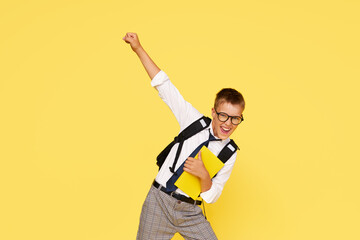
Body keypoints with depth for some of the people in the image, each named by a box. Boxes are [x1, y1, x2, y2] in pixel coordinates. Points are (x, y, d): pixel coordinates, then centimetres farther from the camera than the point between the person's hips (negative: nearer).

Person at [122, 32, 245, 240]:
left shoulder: (230, 153, -1)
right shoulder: (194, 121, -3)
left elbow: (212, 197, 0)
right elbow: (164, 86, -2)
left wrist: (204, 175, -20)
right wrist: (139, 49, -5)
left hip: (190, 212, 1)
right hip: (160, 201, -1)